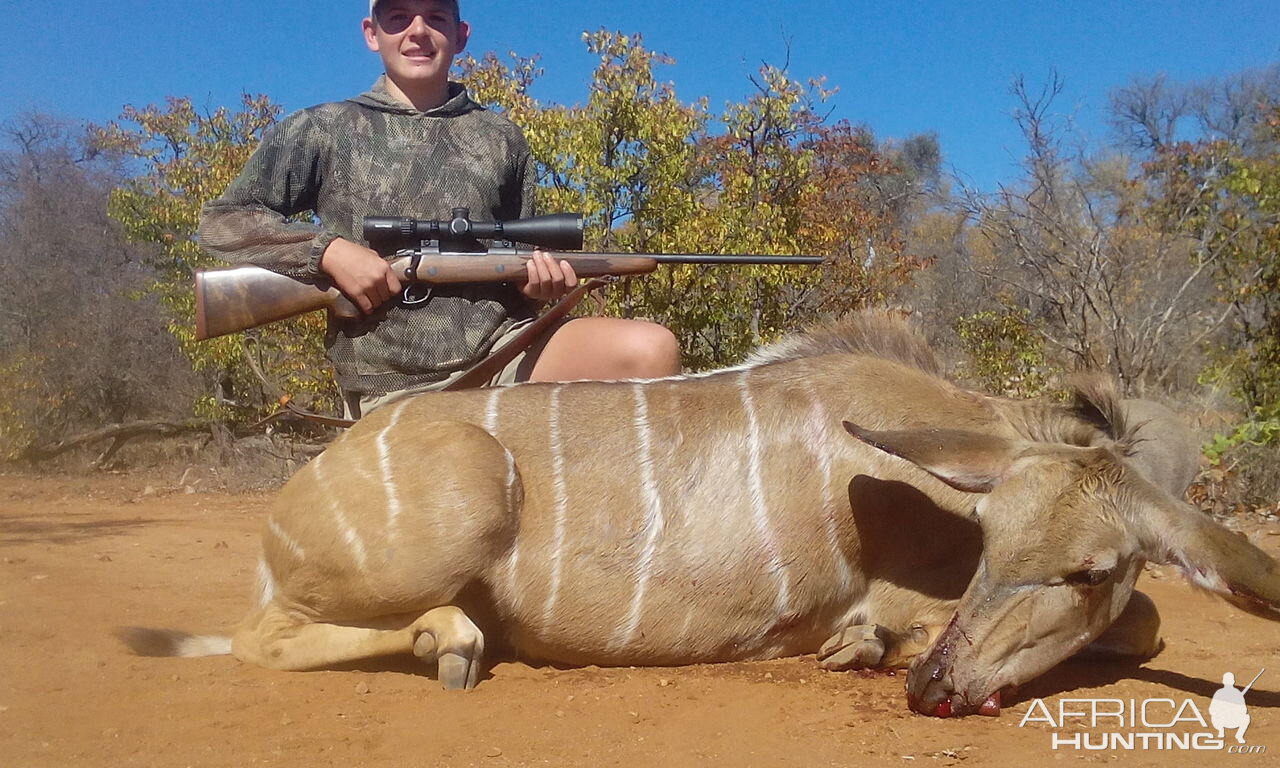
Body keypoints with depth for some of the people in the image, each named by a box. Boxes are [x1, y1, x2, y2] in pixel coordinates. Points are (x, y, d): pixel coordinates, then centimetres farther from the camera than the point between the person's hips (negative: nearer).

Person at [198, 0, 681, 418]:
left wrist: (539, 280, -5)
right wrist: (329, 251, -12)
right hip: (393, 386, -2)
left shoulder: (502, 139, 14)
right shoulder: (322, 132, 6)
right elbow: (219, 222, 5)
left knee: (650, 350, -20)